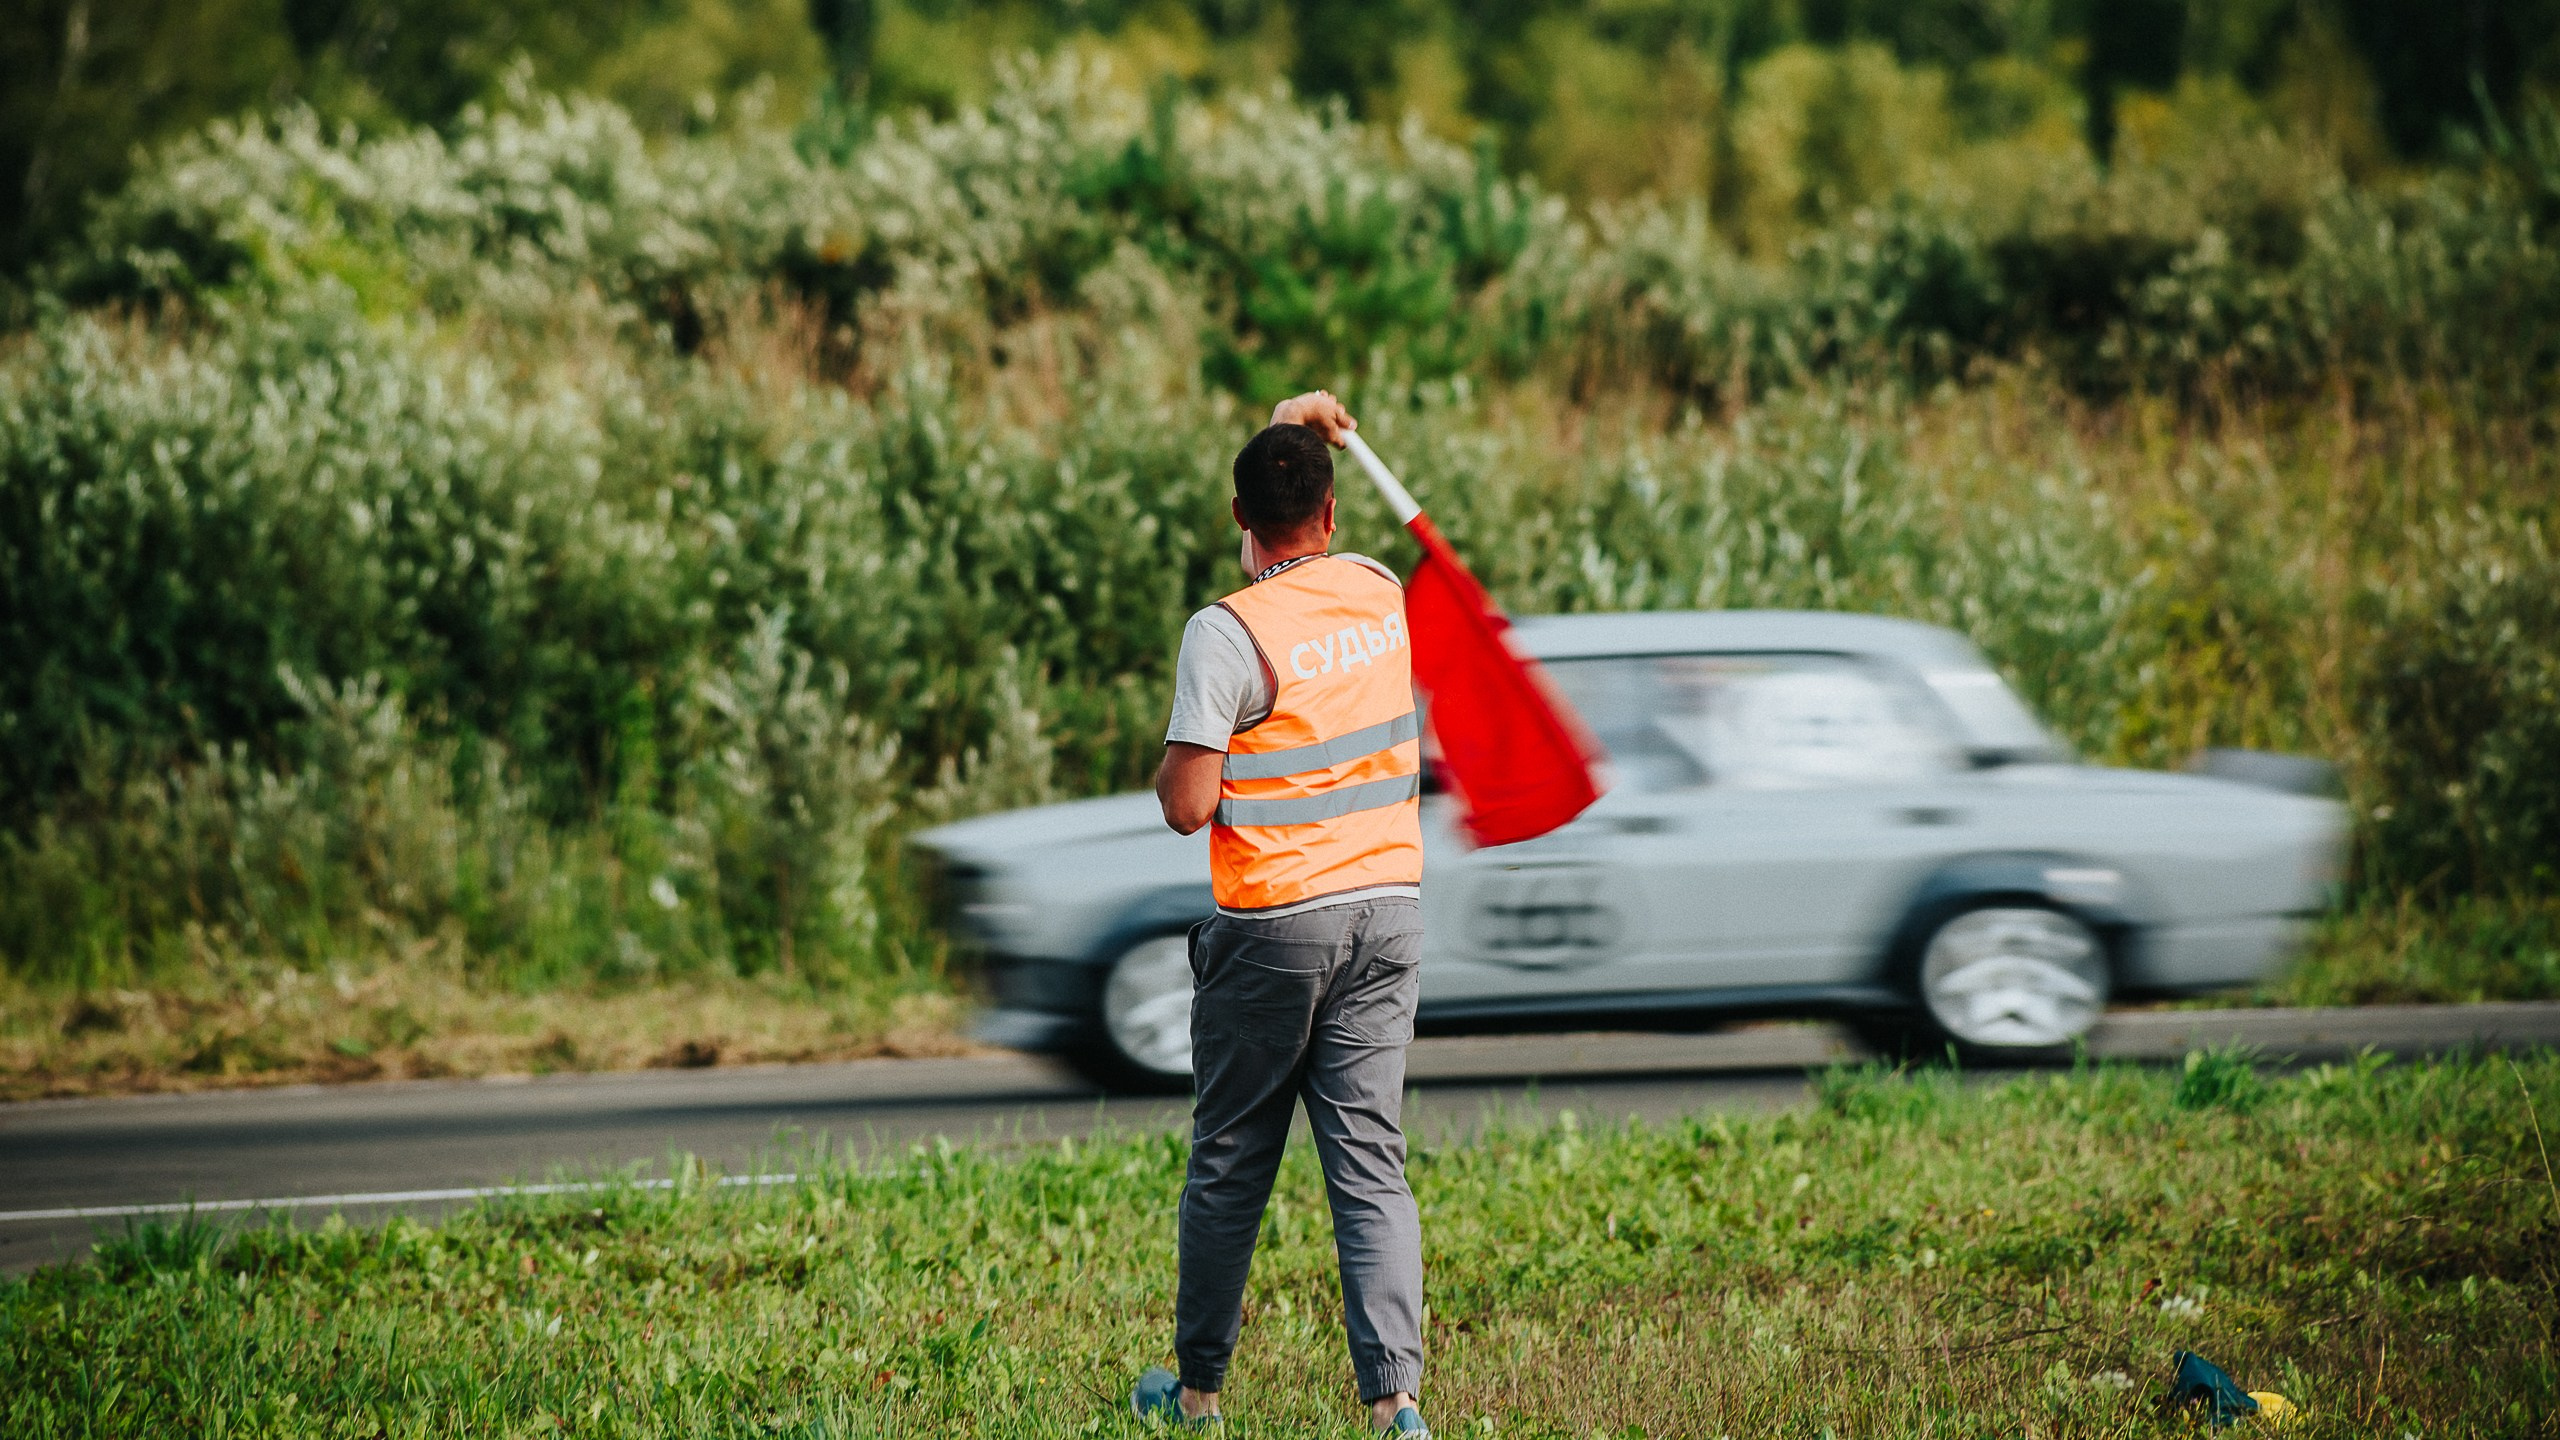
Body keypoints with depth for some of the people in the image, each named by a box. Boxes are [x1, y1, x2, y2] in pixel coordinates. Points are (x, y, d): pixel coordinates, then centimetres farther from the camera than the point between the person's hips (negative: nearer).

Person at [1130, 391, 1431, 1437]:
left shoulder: (1228, 632, -13)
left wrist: (1173, 760, 5)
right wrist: (1310, 438, 26)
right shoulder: (1381, 592, 5)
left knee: (1232, 1161, 9)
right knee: (1371, 1157, 0)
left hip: (1273, 923, -4)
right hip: (1390, 904, 4)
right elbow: (1315, 559, 32)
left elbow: (1186, 807, -15)